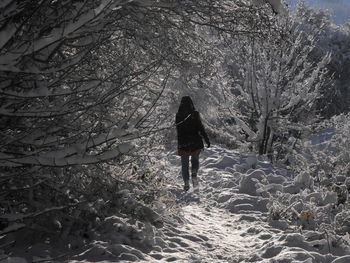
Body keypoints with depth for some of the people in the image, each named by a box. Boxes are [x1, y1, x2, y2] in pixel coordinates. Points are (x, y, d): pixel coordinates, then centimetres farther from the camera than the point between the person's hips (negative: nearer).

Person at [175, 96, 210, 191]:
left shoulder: (178, 115, -1)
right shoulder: (195, 114, -8)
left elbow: (178, 130, 8)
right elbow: (200, 128, -12)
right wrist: (207, 139, -7)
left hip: (183, 142, 1)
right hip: (195, 141, -1)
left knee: (184, 164, 9)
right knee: (195, 160, 18)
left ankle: (186, 182, -1)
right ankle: (194, 175, -7)